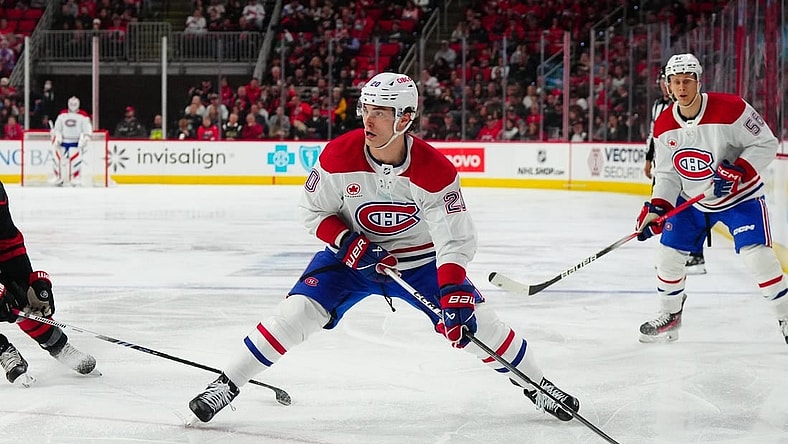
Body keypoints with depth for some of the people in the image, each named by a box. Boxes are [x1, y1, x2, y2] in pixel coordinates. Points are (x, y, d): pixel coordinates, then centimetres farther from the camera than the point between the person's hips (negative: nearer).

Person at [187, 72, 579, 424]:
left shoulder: (434, 170, -25)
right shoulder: (338, 156, -22)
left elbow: (456, 239, -24)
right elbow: (314, 212, -7)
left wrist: (453, 292, -38)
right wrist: (346, 240, -25)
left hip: (420, 259, 0)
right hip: (352, 254, 1)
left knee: (473, 321, -9)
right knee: (298, 312, -16)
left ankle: (537, 385, 14)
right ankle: (226, 385, -4)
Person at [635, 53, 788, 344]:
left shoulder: (730, 109, -24)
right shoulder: (664, 126, -8)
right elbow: (667, 174, 0)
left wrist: (738, 171, -31)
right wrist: (656, 208, -15)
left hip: (740, 196, -5)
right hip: (692, 199, 5)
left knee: (757, 255, -19)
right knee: (668, 253, 2)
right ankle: (669, 317, 23)